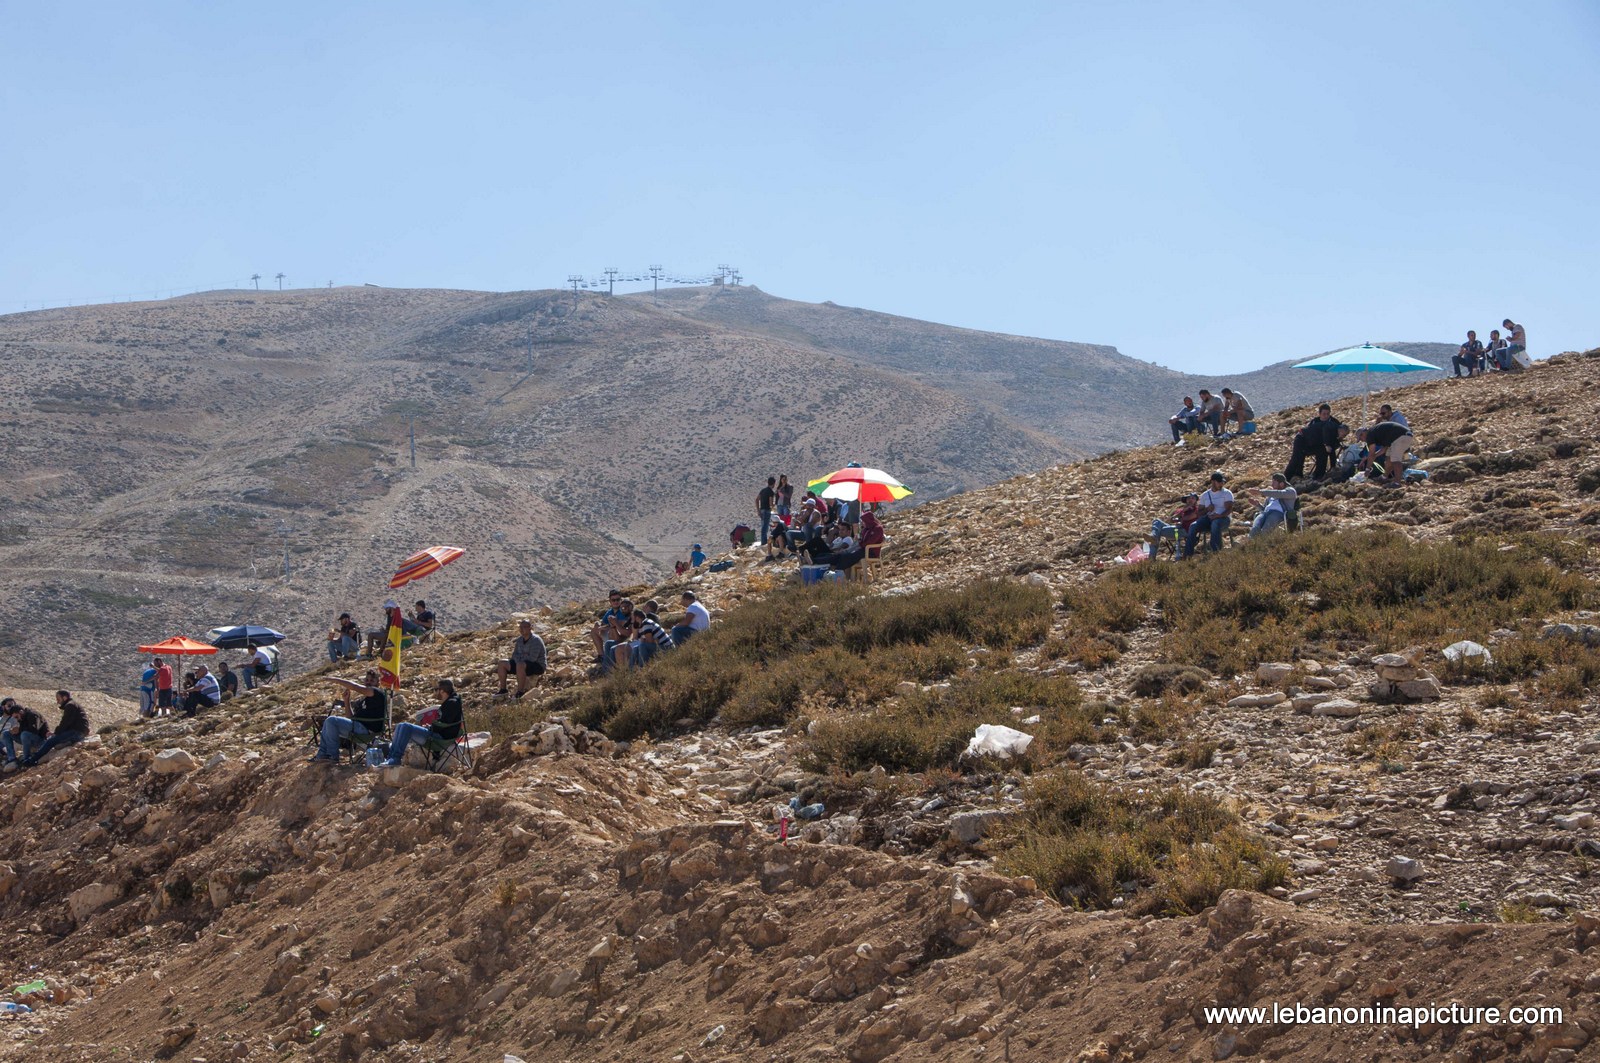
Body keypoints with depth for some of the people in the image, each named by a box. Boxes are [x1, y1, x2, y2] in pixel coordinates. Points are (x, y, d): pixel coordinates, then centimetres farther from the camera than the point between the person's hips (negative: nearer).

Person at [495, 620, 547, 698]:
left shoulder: (535, 640, -18)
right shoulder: (520, 639, 7)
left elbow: (532, 658, -25)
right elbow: (515, 654, 6)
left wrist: (520, 660, -13)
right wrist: (518, 661, -16)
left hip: (538, 666, -8)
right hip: (523, 664, 8)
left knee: (520, 665, -38)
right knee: (502, 664, -1)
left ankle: (520, 692, -32)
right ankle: (503, 689, 4)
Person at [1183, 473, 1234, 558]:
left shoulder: (1227, 493, 5)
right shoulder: (1205, 495, 15)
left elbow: (1229, 509, -9)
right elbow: (1200, 513, 12)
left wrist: (1220, 515, -27)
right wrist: (1207, 509, -9)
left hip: (1224, 518, -3)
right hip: (1209, 518, 3)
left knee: (1215, 523, -41)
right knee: (1193, 526, -24)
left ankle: (1216, 551, -39)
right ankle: (1188, 555, -27)